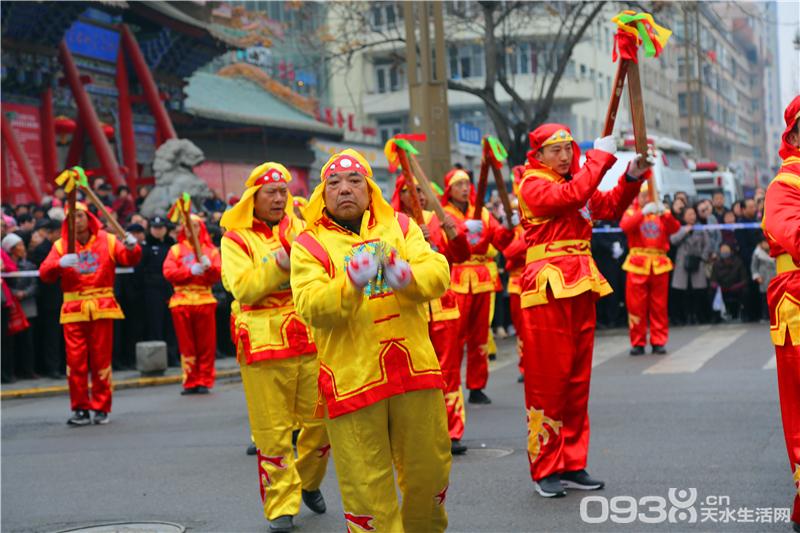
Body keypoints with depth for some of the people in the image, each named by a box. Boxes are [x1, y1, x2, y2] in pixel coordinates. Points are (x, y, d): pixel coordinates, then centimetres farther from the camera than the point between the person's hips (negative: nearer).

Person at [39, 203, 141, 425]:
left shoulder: (107, 241, 6)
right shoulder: (61, 245, 5)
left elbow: (129, 259, -5)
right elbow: (45, 274, -6)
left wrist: (132, 247, -27)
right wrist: (60, 264, -26)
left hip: (102, 308, 0)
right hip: (73, 310, 0)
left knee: (101, 359, 3)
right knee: (75, 360, -2)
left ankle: (101, 409, 11)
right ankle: (80, 409, 5)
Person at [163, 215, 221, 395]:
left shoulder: (211, 250, 12)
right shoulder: (176, 250, 12)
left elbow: (217, 275, 2)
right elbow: (168, 272, -2)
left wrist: (208, 267, -17)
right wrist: (190, 270, -12)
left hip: (205, 301, 0)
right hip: (181, 301, 0)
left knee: (206, 345, -1)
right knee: (186, 345, 2)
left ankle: (204, 381, 5)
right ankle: (190, 382, 8)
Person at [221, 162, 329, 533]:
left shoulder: (301, 230, 14)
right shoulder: (236, 238, 3)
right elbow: (242, 288, -10)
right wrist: (278, 264, -22)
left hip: (310, 339, 3)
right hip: (264, 345, -3)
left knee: (320, 420, 6)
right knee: (272, 430, -2)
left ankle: (308, 483, 31)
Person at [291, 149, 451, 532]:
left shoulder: (401, 227, 8)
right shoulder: (309, 244, 1)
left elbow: (438, 274, -6)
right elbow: (310, 307, -13)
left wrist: (408, 275, -28)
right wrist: (351, 283, -31)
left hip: (415, 369, 3)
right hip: (352, 379, -3)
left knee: (428, 470, 15)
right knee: (366, 484, 1)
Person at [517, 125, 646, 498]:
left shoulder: (575, 182, 18)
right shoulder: (532, 185, -5)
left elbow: (611, 208, 13)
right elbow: (571, 197, -22)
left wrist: (632, 176, -1)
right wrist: (601, 156, -14)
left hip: (581, 290, 8)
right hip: (548, 291, -7)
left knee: (577, 381, 9)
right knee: (548, 380, -5)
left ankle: (571, 464, 17)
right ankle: (544, 470, 2)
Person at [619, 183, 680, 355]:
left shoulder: (662, 213, 16)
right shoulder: (632, 212, 9)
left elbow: (675, 228, -3)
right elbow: (625, 226, -14)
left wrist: (665, 213, -21)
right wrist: (643, 213, -27)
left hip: (659, 265, 2)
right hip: (638, 264, -2)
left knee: (659, 306, 2)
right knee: (636, 305, -3)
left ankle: (658, 342, 8)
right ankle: (638, 343, 3)